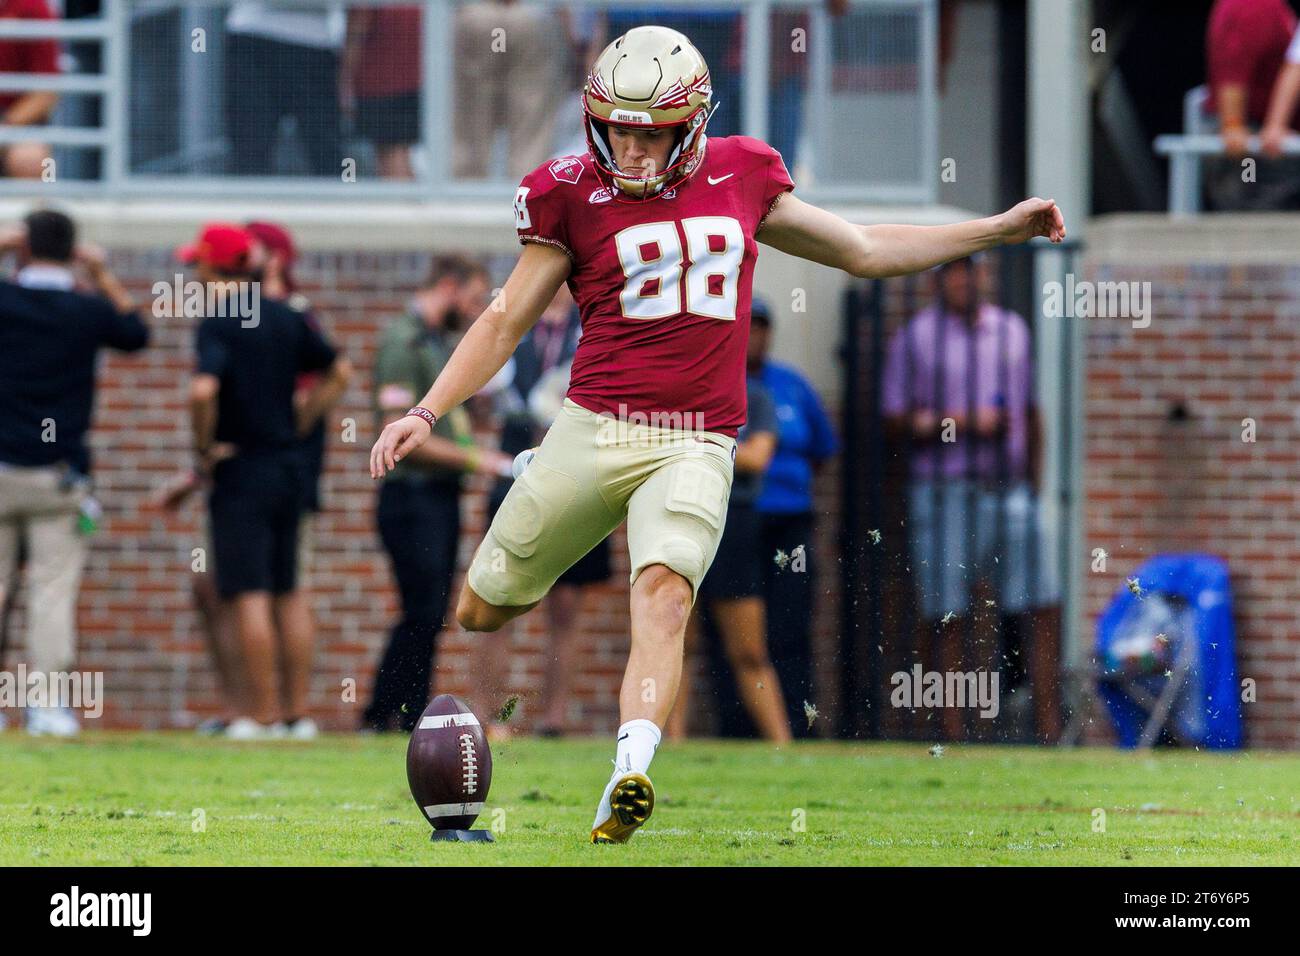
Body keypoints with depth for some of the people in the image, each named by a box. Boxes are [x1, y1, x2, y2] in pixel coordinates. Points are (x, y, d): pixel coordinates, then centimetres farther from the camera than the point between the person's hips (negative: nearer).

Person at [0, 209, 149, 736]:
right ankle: (47, 705, -3)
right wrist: (103, 277, 19)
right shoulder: (88, 311, -3)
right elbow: (136, 333, 17)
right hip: (59, 475, 0)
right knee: (52, 588, 1)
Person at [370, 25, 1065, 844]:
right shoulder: (574, 195, 2)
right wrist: (426, 413, -3)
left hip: (697, 446, 0)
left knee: (665, 595, -27)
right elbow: (507, 322, 7)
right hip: (596, 430, 0)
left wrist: (999, 230, 18)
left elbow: (863, 251, 20)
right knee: (483, 613, 7)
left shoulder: (740, 177, 9)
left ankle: (629, 778, -40)